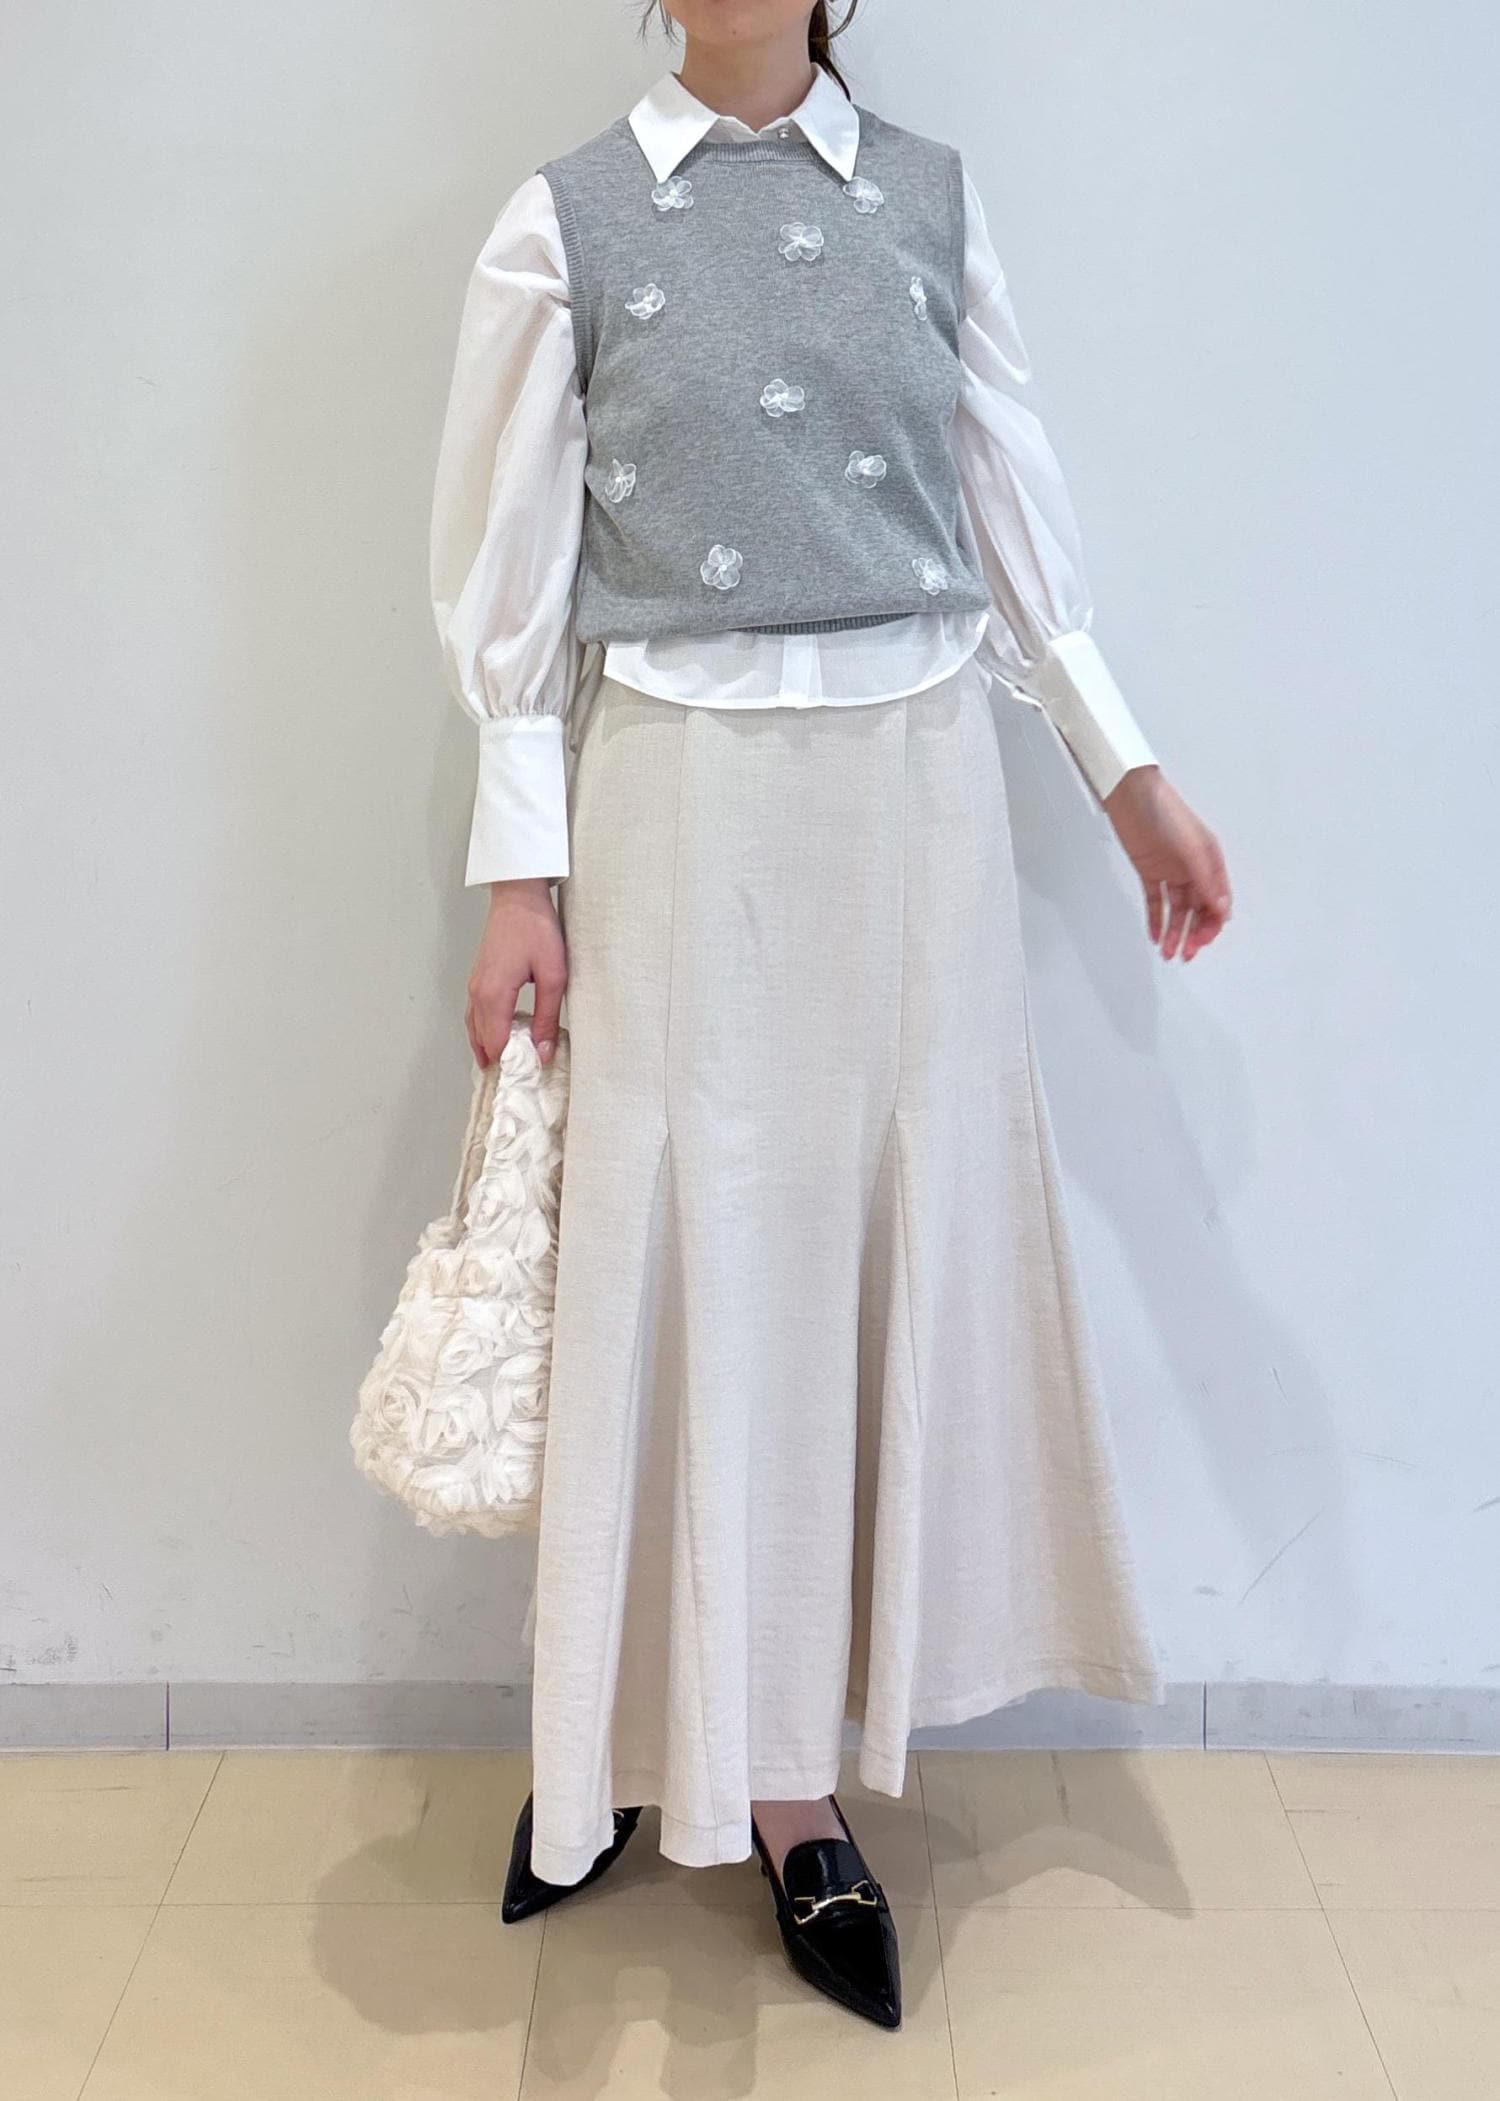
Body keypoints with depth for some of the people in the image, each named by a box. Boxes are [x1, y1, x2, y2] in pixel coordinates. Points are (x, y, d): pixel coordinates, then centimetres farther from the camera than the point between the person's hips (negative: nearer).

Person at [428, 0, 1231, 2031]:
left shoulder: (931, 197, 10)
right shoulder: (566, 222, 3)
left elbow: (1012, 507, 12)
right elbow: (507, 571, 1)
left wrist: (1128, 772, 8)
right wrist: (521, 872, -4)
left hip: (916, 777, 3)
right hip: (683, 794, -2)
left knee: (904, 1229, 5)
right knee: (698, 1245, 2)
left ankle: (781, 1753, 23)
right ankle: (683, 1748, 22)